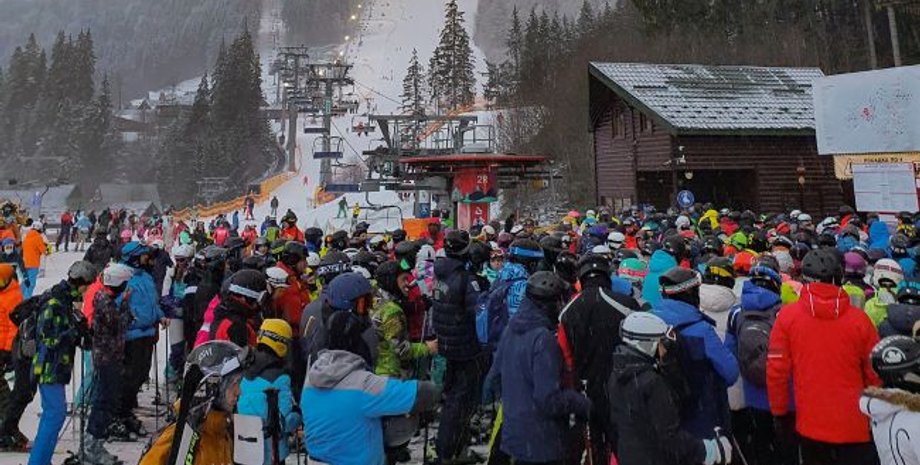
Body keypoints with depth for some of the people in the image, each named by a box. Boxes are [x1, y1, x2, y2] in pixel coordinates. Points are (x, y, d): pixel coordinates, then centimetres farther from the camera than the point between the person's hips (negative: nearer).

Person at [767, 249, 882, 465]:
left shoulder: (787, 316, -10)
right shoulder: (858, 319, -10)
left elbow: (776, 370, -8)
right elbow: (875, 374, -3)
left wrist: (780, 413, 5)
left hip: (810, 424, 1)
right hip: (855, 425, -1)